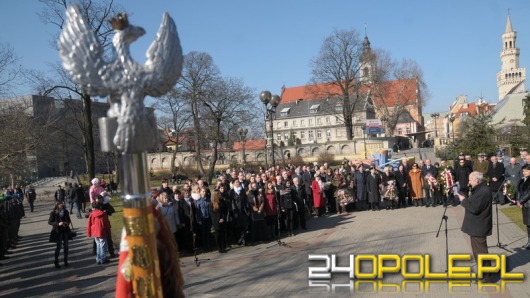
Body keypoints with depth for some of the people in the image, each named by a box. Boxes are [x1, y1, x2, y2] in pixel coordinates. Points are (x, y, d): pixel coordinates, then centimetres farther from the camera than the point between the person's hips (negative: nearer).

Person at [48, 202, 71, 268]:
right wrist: (58, 224, -21)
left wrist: (67, 223, -10)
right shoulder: (53, 213, -9)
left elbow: (69, 220, 13)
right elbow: (49, 222, -9)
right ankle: (56, 262, 12)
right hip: (58, 231, -4)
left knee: (66, 245, 9)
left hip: (65, 230, 4)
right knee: (58, 246, -1)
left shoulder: (65, 211, 2)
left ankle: (65, 260, 23)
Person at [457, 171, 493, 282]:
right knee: (477, 250, 19)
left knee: (480, 251, -2)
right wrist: (465, 198, 2)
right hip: (476, 226, 11)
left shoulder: (484, 192, -22)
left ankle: (485, 276, 8)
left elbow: (474, 208, -27)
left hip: (479, 227, -11)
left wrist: (463, 200, -14)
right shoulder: (479, 190, 12)